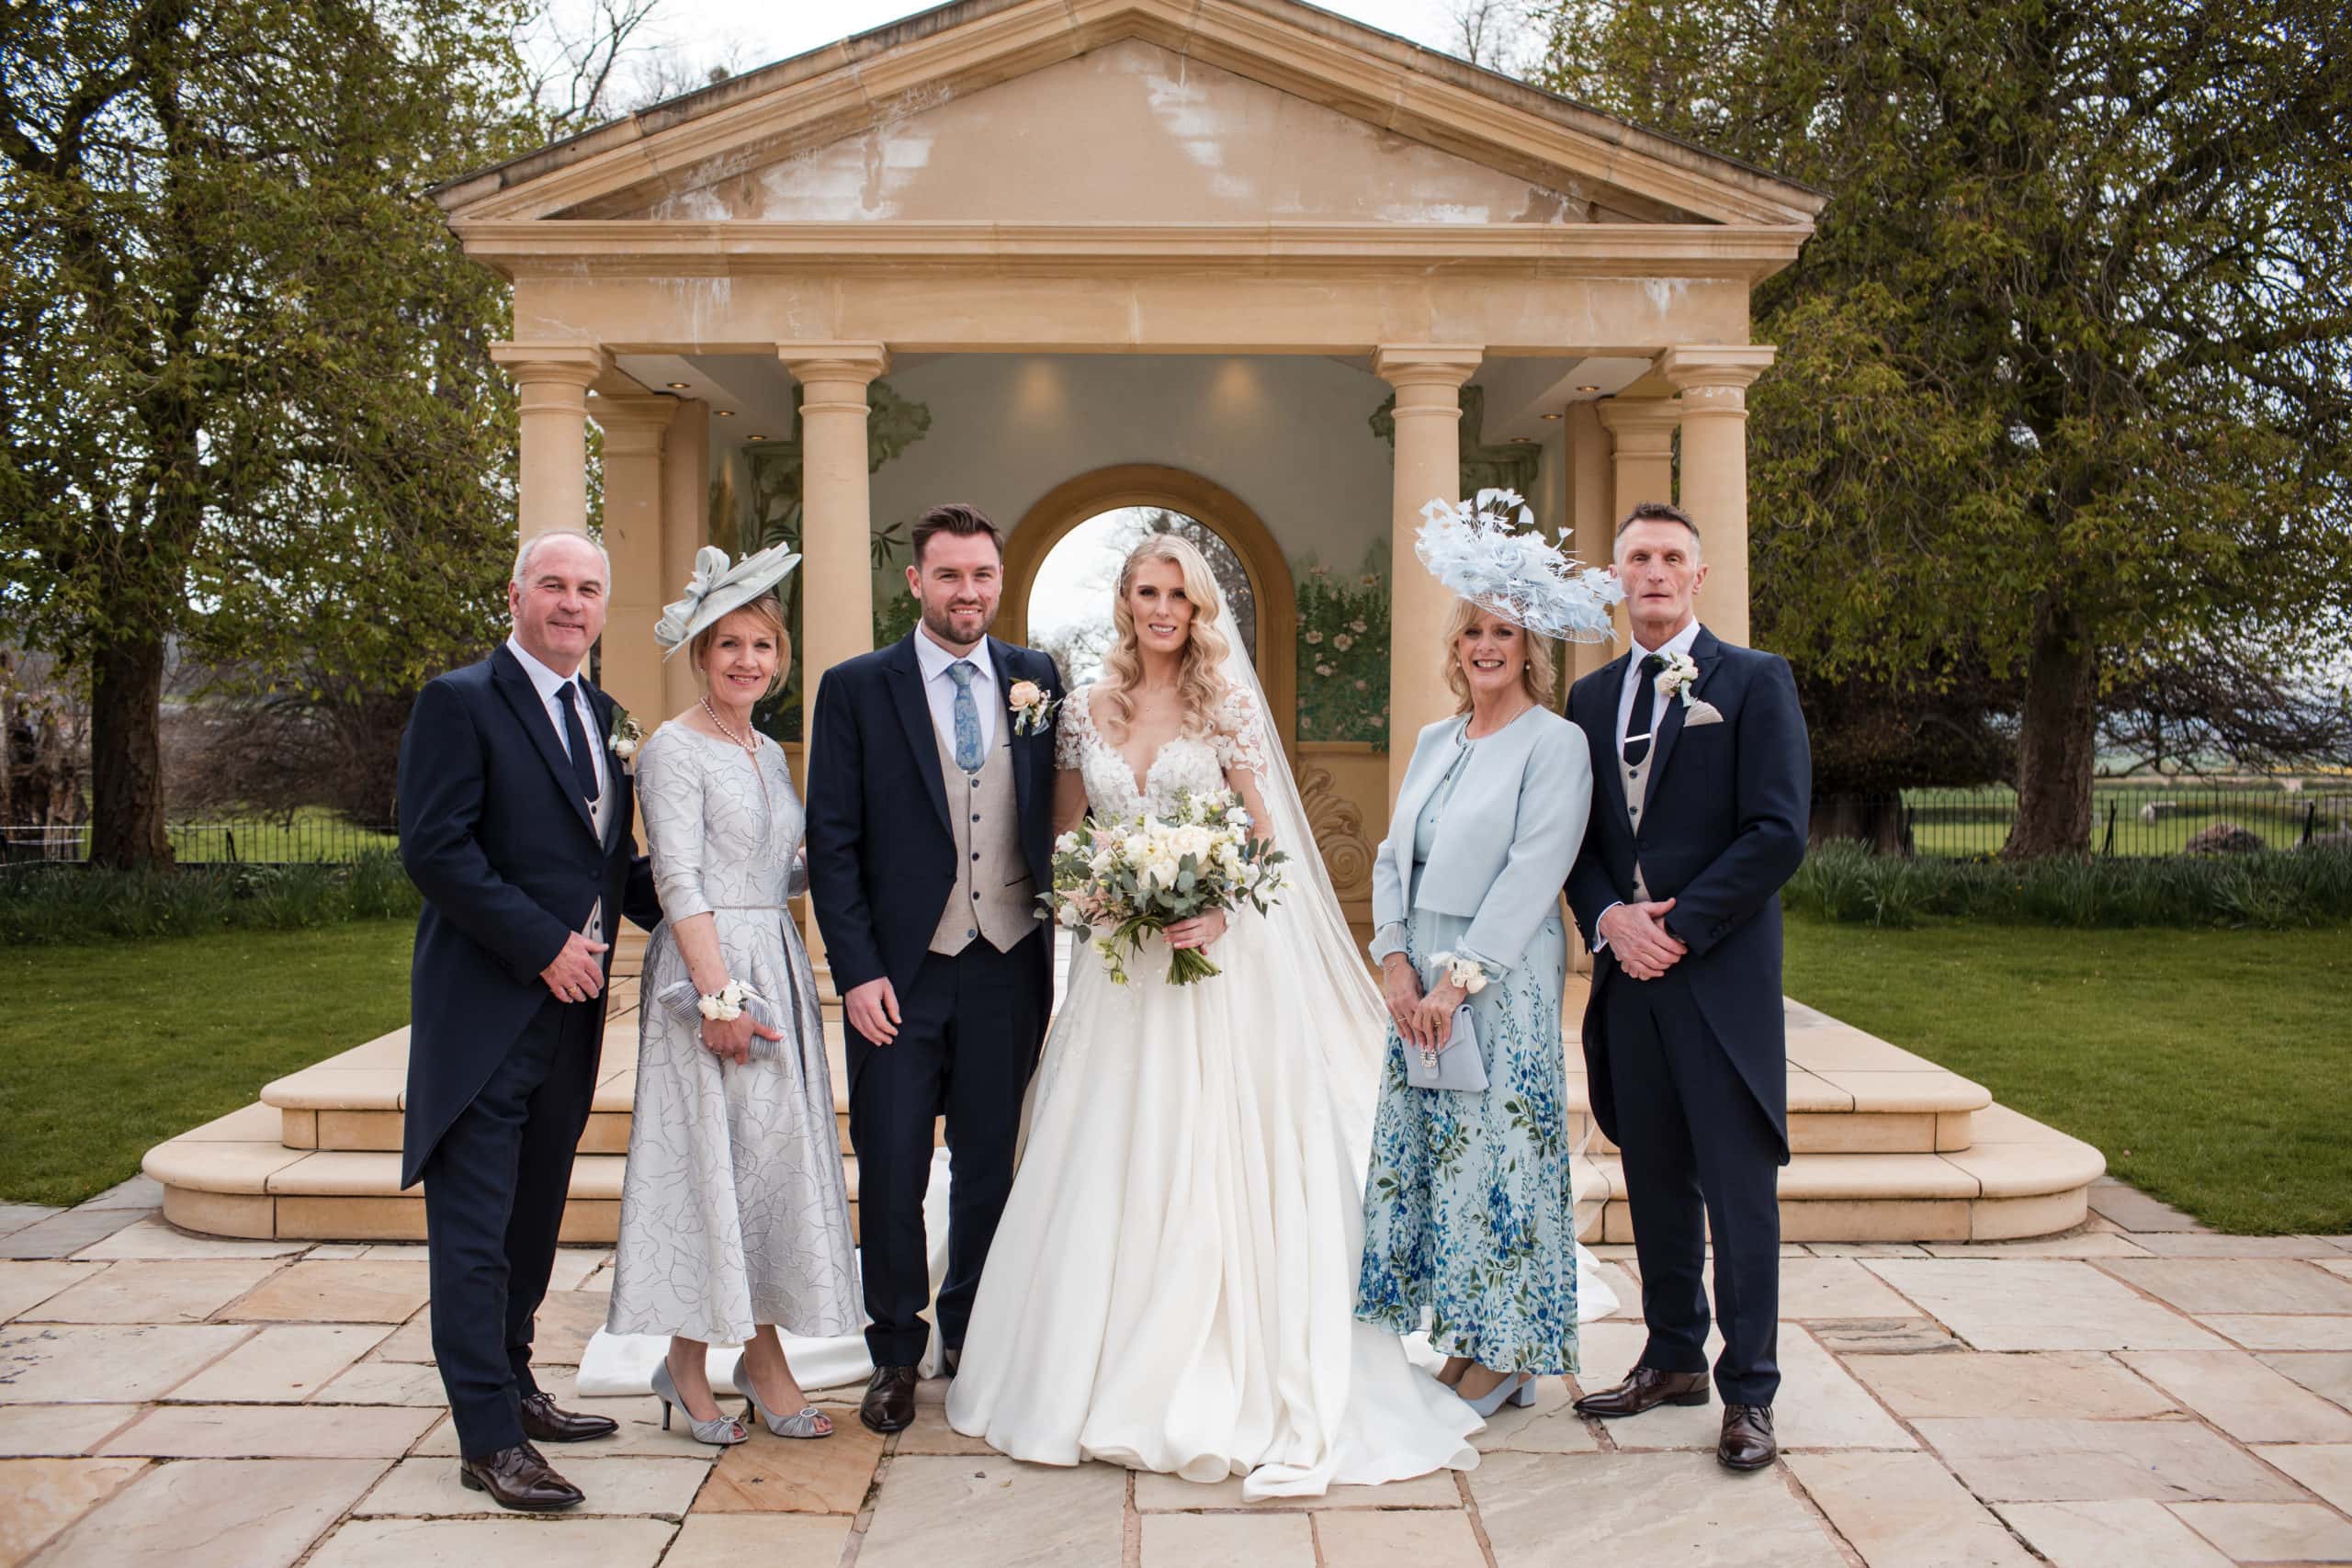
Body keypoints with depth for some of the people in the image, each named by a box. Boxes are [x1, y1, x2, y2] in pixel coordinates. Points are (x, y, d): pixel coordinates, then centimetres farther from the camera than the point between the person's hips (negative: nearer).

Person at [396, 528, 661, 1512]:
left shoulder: (604, 717, 15)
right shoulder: (460, 700, -7)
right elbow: (434, 848, -16)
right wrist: (544, 944, -17)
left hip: (570, 1008, 7)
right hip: (485, 1008, -7)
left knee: (534, 1215, 17)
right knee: (475, 1228, 0)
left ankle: (510, 1385, 31)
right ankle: (489, 1438, 6)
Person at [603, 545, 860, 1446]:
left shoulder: (768, 752, 16)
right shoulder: (674, 749, -7)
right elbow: (678, 881, -14)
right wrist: (721, 996, -19)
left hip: (778, 968, 8)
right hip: (707, 969, -7)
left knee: (775, 1156, 8)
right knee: (705, 1155, -2)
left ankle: (763, 1358, 17)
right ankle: (688, 1369, 11)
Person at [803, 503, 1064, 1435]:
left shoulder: (1037, 679, 6)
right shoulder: (857, 687, -1)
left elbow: (1059, 817, 9)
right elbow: (832, 842, -3)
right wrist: (856, 971, -9)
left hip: (1010, 966, 2)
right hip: (902, 971, -2)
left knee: (991, 1165, 13)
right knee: (891, 1174, 6)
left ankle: (973, 1337, 32)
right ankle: (896, 1353, 24)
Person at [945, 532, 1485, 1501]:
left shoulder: (1226, 705, 0)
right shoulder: (1086, 711, 8)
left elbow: (1267, 836, -1)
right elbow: (1063, 834, 14)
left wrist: (1221, 912, -18)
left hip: (1212, 961, -3)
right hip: (1114, 967, 3)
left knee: (1208, 1168, -2)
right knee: (1107, 1169, 5)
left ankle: (1217, 1387, 8)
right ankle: (1103, 1375, 18)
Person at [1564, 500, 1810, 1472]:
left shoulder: (1755, 680, -2)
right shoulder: (1592, 696, 13)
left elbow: (1778, 833, -10)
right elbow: (1578, 836, 13)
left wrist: (1677, 927, -14)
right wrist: (1608, 917, -6)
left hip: (1722, 975, -5)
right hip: (1628, 975, 5)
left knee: (1740, 1190, 1)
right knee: (1655, 1181, 13)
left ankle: (1748, 1392, 12)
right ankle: (1673, 1359, 27)